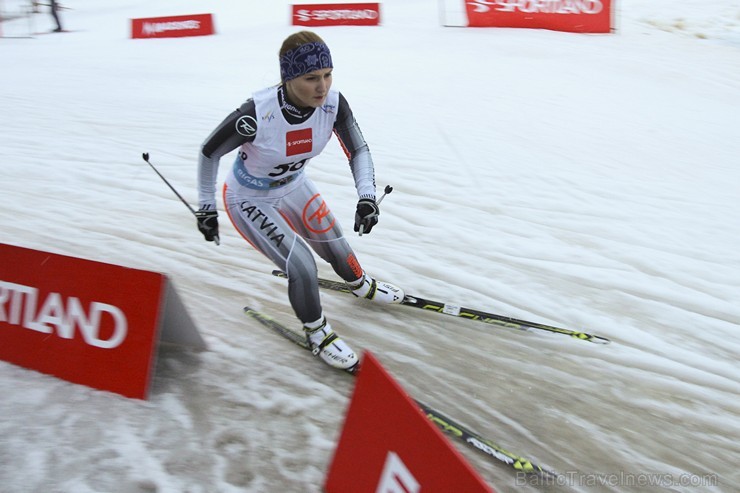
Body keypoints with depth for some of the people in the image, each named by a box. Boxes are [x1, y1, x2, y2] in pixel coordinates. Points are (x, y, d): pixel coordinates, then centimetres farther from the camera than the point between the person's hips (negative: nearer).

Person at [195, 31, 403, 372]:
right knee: (302, 268, -15)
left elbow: (358, 151, -13)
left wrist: (367, 197, -30)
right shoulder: (257, 114, -37)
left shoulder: (333, 103, -26)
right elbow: (209, 152, -21)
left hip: (294, 187, 5)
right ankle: (317, 334, 14)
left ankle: (362, 285, 53)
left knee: (337, 249, 17)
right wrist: (206, 208, -11)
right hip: (250, 201, -5)